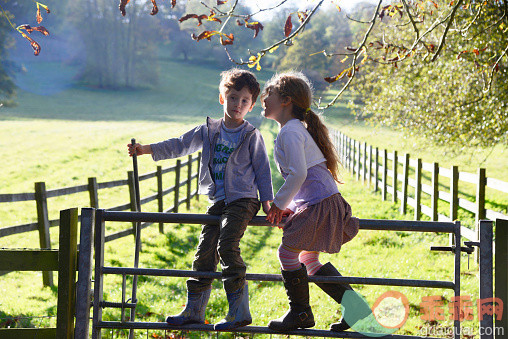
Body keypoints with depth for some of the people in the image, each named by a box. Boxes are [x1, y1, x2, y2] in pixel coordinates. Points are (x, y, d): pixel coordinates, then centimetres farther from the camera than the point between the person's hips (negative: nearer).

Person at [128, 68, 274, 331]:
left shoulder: (251, 136, -2)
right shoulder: (209, 131, 10)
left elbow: (263, 170, 2)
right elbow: (181, 145, 11)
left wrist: (266, 202, -2)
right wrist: (148, 149, 3)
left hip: (243, 200, -6)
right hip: (218, 202, 6)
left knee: (226, 246, -23)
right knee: (205, 252, 2)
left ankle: (239, 311, -20)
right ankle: (193, 311, 11)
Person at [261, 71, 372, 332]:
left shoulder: (290, 132, -14)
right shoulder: (297, 129, 18)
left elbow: (298, 174, -24)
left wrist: (279, 204, -12)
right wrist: (288, 206, 16)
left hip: (320, 203, -11)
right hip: (322, 202, 11)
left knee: (288, 250, -6)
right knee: (308, 259, 16)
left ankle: (300, 313, 6)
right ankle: (356, 306, 21)